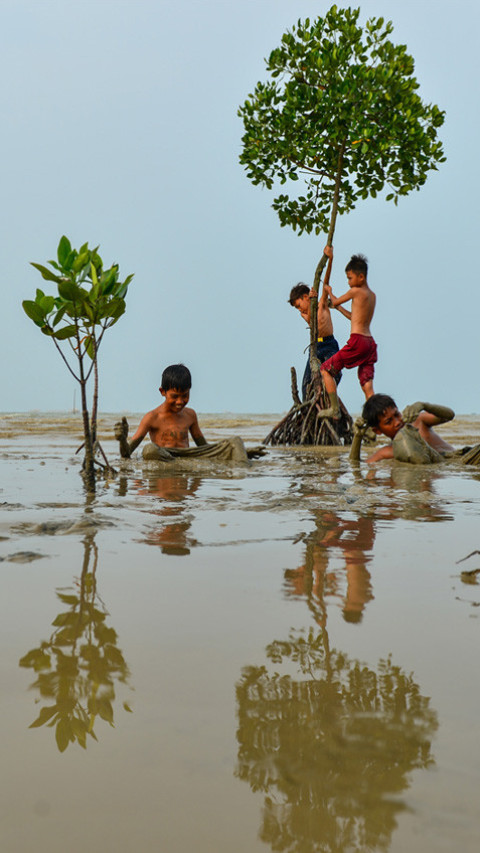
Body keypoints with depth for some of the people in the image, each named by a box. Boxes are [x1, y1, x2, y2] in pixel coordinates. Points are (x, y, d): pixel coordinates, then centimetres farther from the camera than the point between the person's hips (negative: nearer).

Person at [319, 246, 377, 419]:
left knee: (326, 370, 2)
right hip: (369, 342, 8)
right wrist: (338, 307, 34)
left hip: (357, 341, -8)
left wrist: (329, 291, 28)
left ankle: (334, 410, -1)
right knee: (367, 387, 5)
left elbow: (335, 301, 9)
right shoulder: (372, 295, 18)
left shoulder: (356, 291, -6)